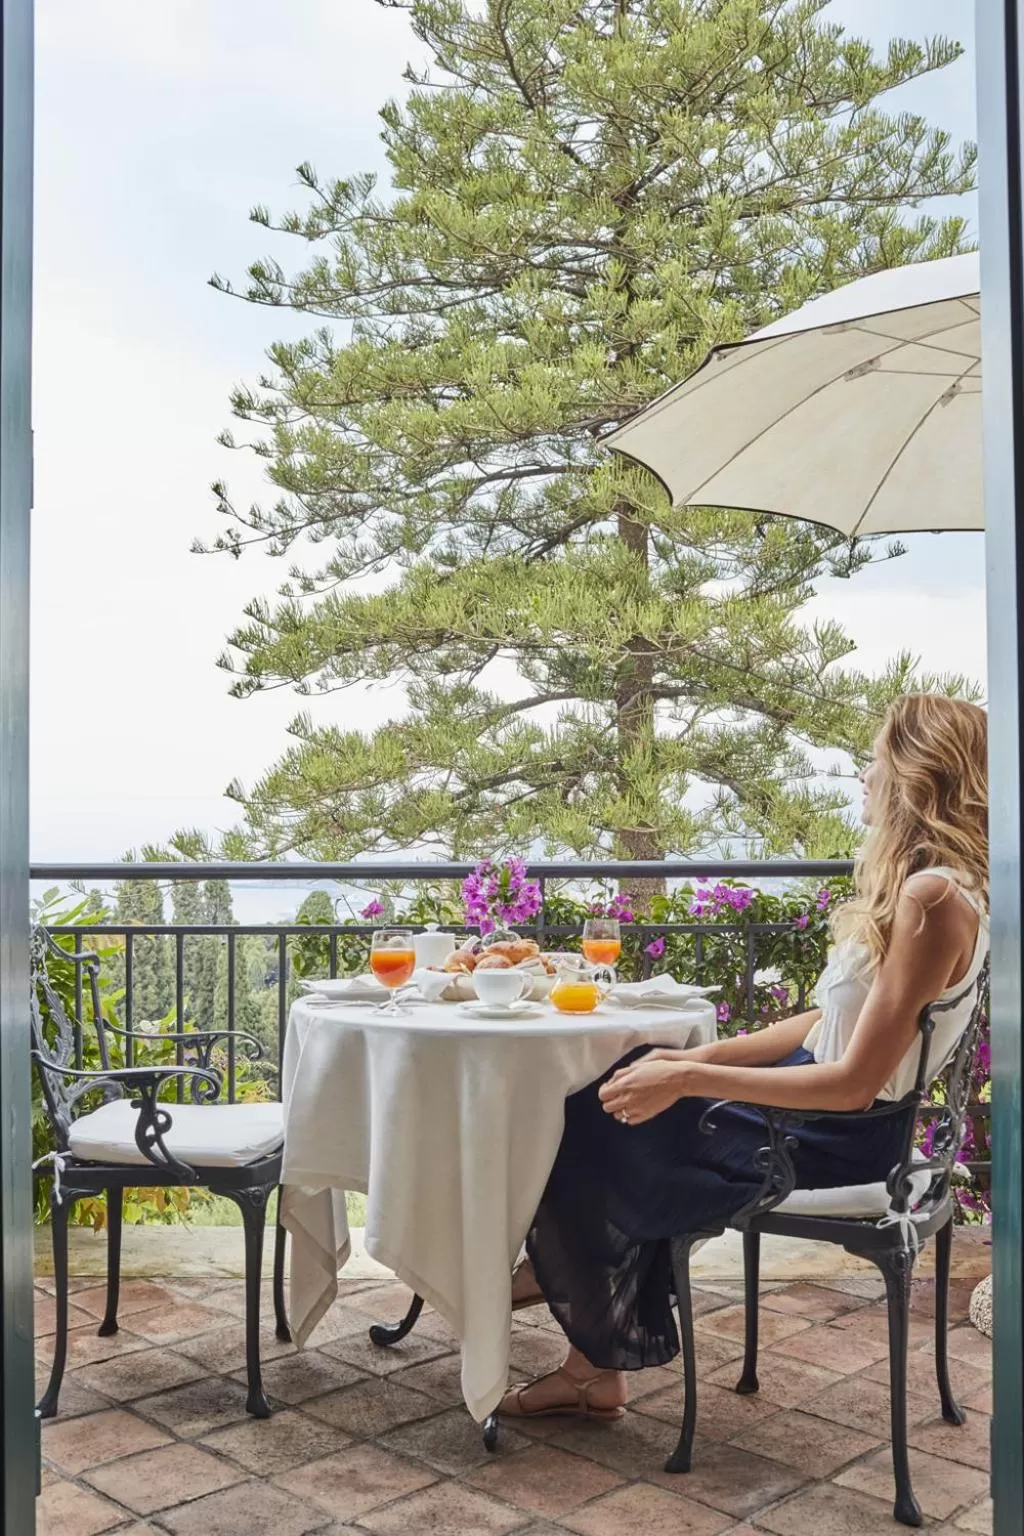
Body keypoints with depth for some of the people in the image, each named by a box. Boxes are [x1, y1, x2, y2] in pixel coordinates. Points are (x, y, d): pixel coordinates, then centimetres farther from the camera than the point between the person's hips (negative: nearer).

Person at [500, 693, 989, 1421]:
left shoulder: (933, 898, -23)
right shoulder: (919, 883, 8)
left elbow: (855, 1081, -25)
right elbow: (832, 1023, 9)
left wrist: (688, 1079, -22)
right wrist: (700, 1055, 3)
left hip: (838, 1137, -9)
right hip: (823, 1106, 9)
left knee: (581, 1143, -4)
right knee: (595, 1107, 6)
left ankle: (602, 1357, 20)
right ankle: (599, 1361, 11)